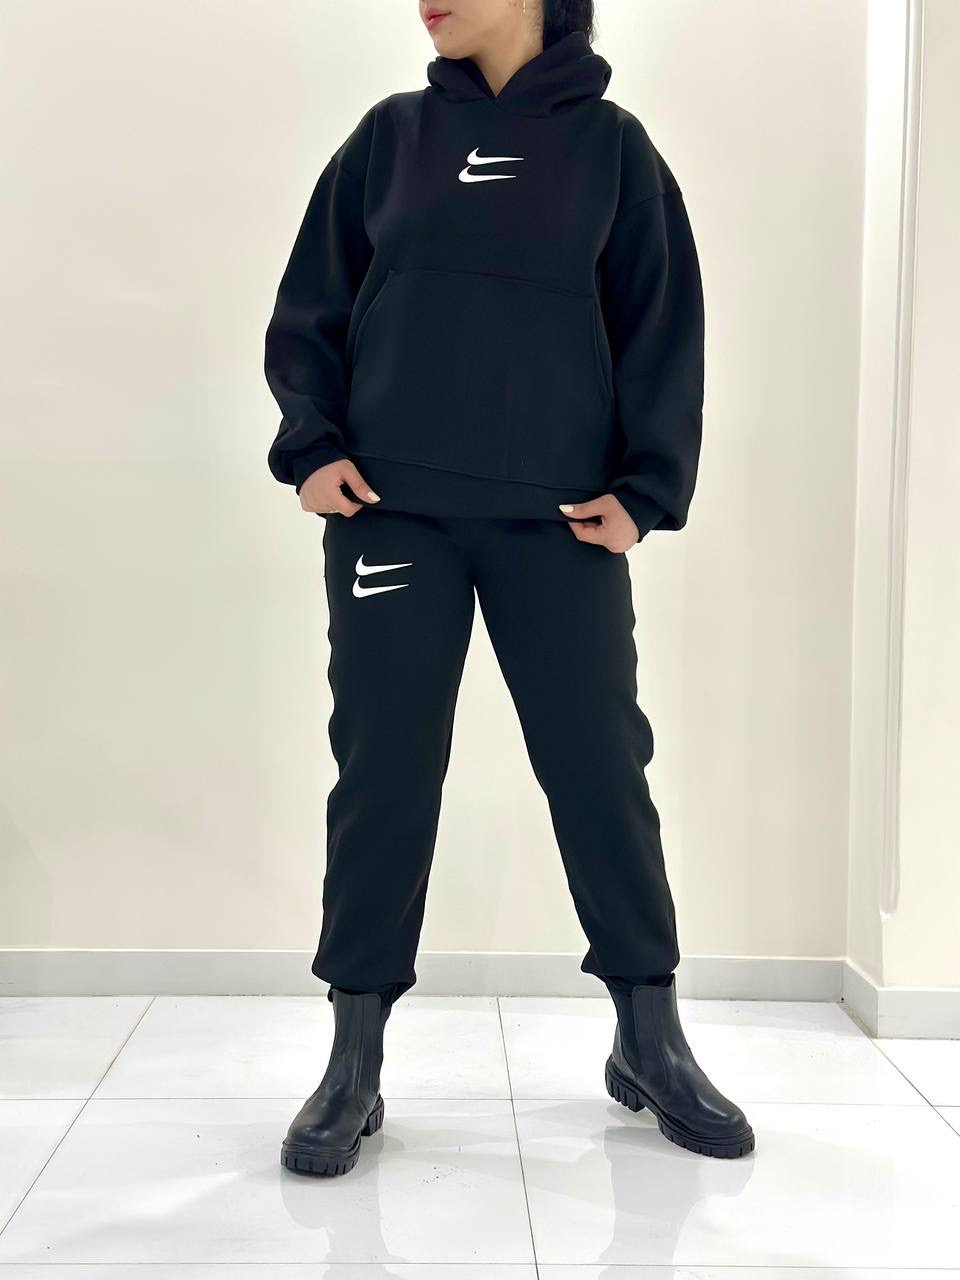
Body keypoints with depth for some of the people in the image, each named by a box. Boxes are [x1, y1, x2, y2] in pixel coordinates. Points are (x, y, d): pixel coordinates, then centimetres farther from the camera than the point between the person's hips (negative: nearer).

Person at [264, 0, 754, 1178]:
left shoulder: (610, 144, 7)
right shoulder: (391, 135, 10)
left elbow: (663, 330, 5)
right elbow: (308, 310, 11)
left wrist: (644, 490, -5)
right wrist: (312, 445, -4)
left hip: (559, 519, 0)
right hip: (391, 509, 1)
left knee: (601, 770, 2)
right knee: (382, 777, 0)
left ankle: (650, 1038, 20)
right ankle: (354, 1062, 13)